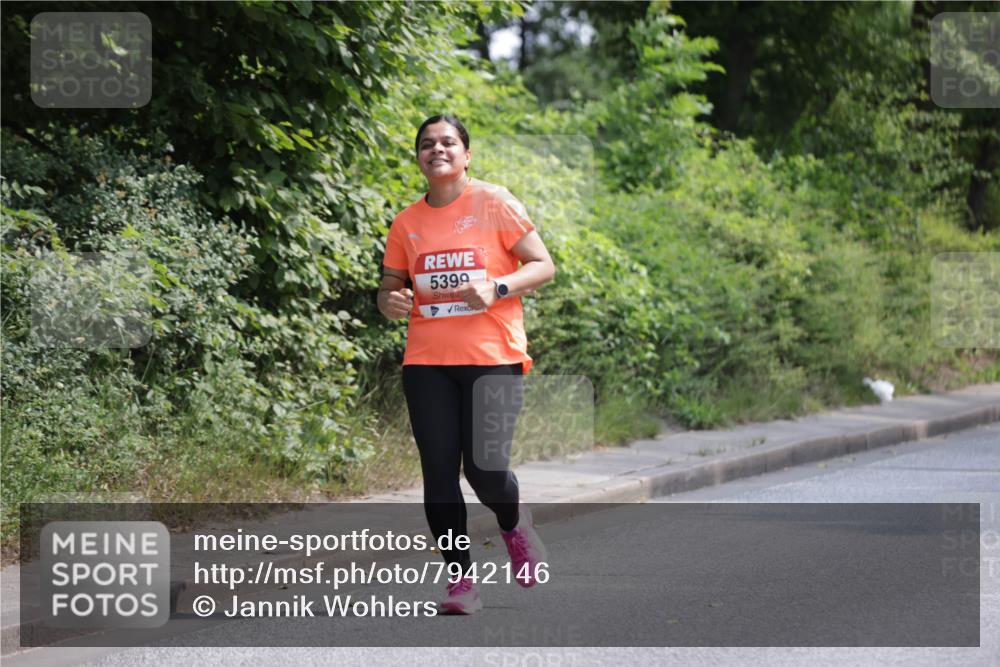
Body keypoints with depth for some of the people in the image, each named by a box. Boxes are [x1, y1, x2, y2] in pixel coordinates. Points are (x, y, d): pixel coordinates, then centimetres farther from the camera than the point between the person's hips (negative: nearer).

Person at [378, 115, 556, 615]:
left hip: (492, 357, -3)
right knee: (438, 472, -3)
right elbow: (390, 287, 18)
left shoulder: (495, 204, 0)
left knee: (485, 468, -11)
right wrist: (390, 301, -6)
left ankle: (513, 525, 24)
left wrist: (497, 287, -17)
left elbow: (543, 266, 0)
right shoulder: (407, 223, 9)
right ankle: (461, 580, 7)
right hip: (427, 362, 3)